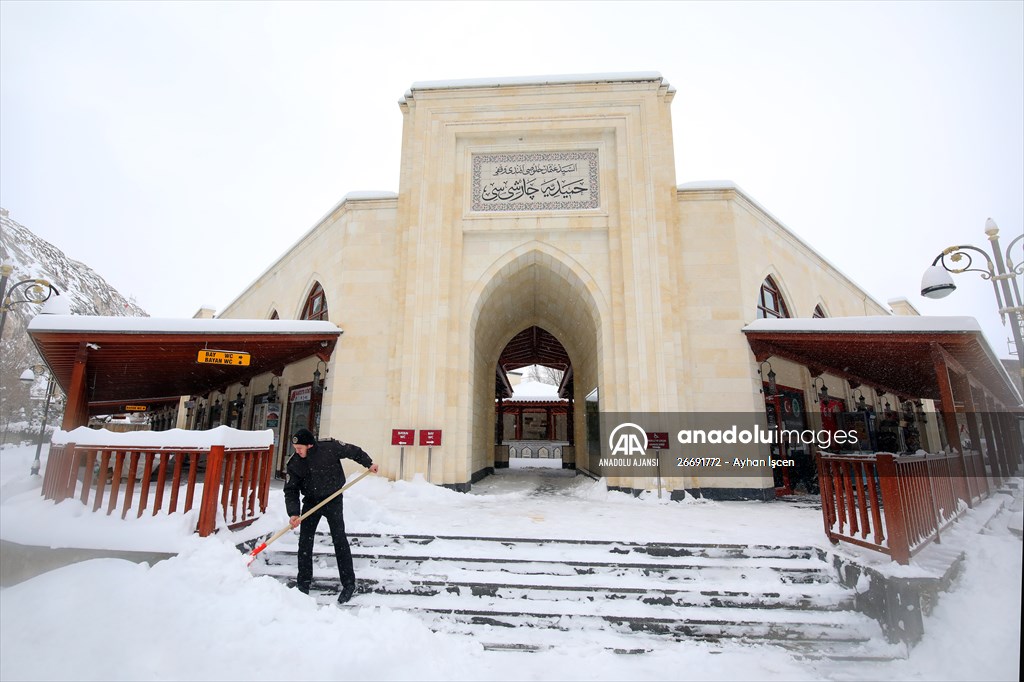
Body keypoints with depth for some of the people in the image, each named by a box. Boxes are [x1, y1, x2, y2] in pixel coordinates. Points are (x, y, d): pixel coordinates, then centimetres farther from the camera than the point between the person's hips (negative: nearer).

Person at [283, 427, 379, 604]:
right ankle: (303, 581, 21)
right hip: (311, 502, 3)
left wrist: (368, 463, -1)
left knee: (339, 539, -3)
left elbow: (353, 451, -4)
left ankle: (349, 584, 5)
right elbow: (290, 490, -9)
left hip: (333, 499, -3)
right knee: (305, 541, 4)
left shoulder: (330, 447, -19)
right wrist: (293, 513, -20)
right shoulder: (294, 464, -10)